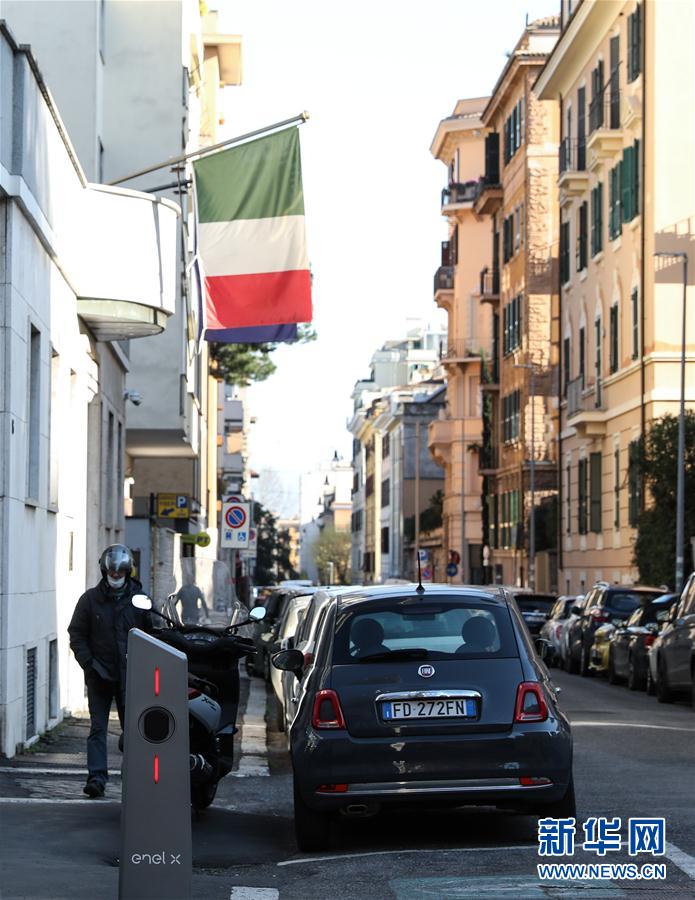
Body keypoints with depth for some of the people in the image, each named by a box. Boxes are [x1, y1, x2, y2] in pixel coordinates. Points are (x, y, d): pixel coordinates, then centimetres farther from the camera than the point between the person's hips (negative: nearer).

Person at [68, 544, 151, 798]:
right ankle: (97, 776, -8)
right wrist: (89, 663, -7)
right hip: (99, 674, 0)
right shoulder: (90, 599, 3)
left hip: (130, 674, 1)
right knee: (98, 727, -5)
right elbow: (77, 635, 5)